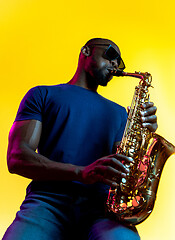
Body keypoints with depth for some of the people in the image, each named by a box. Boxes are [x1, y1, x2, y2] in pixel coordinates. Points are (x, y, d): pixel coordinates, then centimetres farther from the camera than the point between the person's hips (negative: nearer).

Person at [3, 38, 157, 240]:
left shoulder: (118, 112, 26)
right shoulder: (42, 95, 14)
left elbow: (126, 169, 19)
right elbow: (16, 159, 0)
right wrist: (81, 172, -15)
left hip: (100, 203, 2)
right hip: (48, 200, -2)